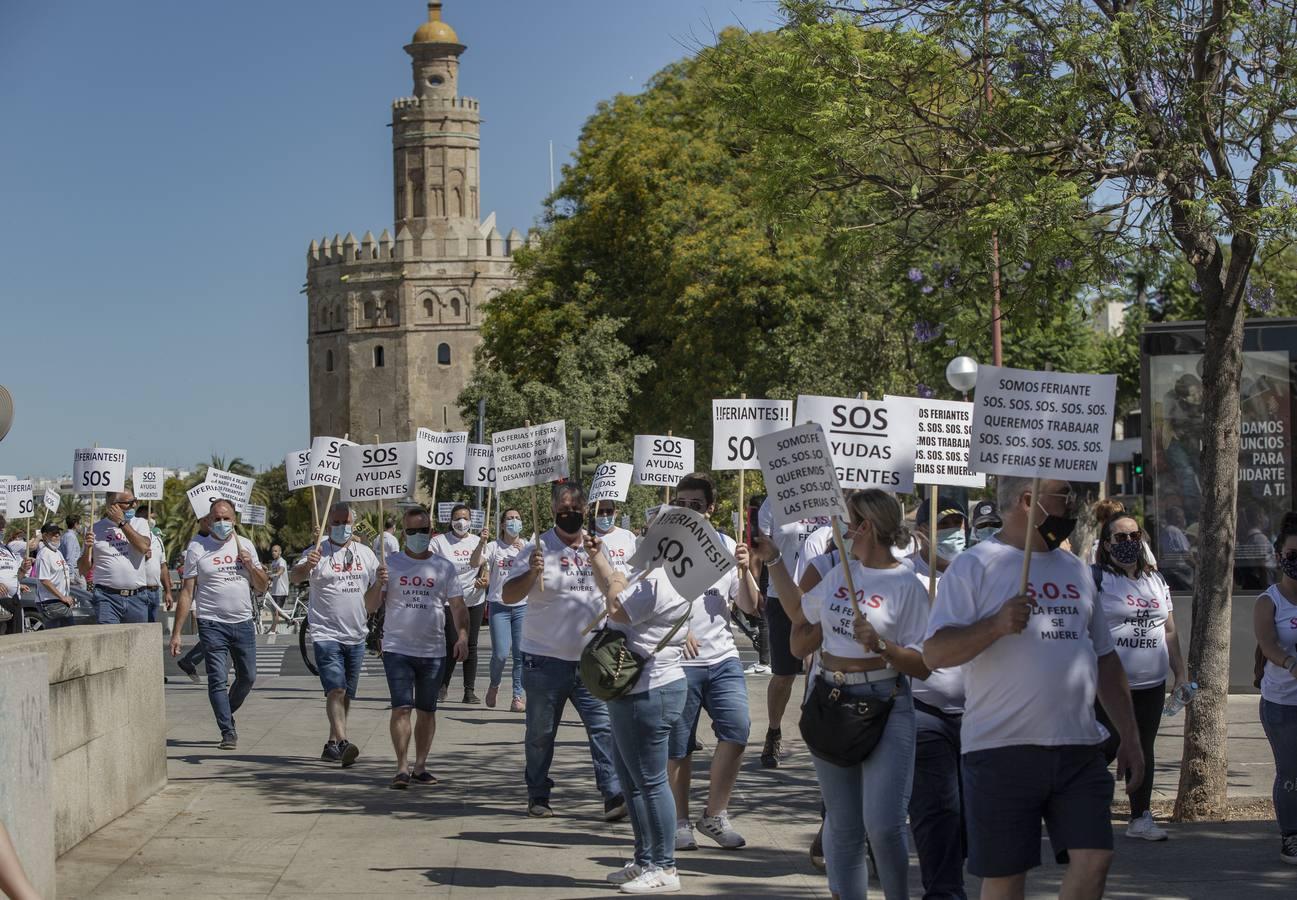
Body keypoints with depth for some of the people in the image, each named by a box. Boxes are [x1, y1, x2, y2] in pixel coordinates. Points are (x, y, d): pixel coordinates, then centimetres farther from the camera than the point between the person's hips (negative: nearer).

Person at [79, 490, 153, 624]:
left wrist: (122, 522, -7)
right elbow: (83, 570, 9)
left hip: (136, 597, 2)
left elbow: (143, 547, -11)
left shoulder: (139, 523, 11)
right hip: (107, 597, -2)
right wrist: (87, 548, -11)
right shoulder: (96, 529, 7)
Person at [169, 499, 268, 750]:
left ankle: (226, 715, 34)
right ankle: (227, 732, -6)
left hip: (243, 623, 4)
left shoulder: (245, 545, 11)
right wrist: (176, 632, -5)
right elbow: (187, 591, 0)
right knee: (217, 679, -9)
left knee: (247, 677, 11)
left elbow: (262, 587, 14)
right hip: (212, 624, -4)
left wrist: (251, 566, -6)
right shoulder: (197, 547, 1)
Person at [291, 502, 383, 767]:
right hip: (326, 633, -6)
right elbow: (294, 576, -22)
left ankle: (332, 745, 21)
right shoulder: (318, 553, -3)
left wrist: (380, 583, -5)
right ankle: (343, 743, -29)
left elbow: (371, 598, 17)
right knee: (336, 689, -19)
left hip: (356, 635, 6)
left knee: (346, 695, 11)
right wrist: (306, 566, -44)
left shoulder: (365, 553, 12)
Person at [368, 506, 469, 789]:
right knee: (401, 707, -11)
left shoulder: (444, 567, 7)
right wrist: (378, 583, -18)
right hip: (397, 649, -2)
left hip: (433, 651, 2)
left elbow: (457, 606, 7)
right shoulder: (390, 564, 3)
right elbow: (371, 606, 2)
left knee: (427, 710, 8)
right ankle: (402, 768, -10)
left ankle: (420, 767, 17)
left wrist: (462, 634, -9)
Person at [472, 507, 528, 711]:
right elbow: (474, 563, -13)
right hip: (499, 605, -2)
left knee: (521, 653, -1)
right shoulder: (493, 546, 2)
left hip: (523, 605, 2)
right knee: (500, 654, -8)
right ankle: (494, 685, 21)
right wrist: (482, 543, -27)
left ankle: (518, 696, 9)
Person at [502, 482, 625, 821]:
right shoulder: (538, 549, -4)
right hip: (546, 659, -3)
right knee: (541, 733, 8)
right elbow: (508, 596, -9)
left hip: (591, 660, 3)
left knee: (604, 726, -7)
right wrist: (531, 572, -25)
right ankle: (538, 796, 20)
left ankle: (614, 795, -7)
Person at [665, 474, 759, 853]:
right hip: (678, 661, -3)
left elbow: (749, 606, 9)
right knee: (678, 747, 1)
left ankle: (715, 815, 2)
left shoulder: (725, 546, 9)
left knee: (737, 728, -12)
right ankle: (681, 821, 16)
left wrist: (744, 569, -8)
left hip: (723, 658, 3)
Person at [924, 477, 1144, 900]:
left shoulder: (1075, 570, 17)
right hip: (1002, 750, -5)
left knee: (1094, 858, -5)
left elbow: (1105, 658, 21)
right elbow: (934, 653, -11)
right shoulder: (973, 567, -3)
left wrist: (1130, 736, 16)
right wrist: (997, 625, -25)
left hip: (1080, 749, 5)